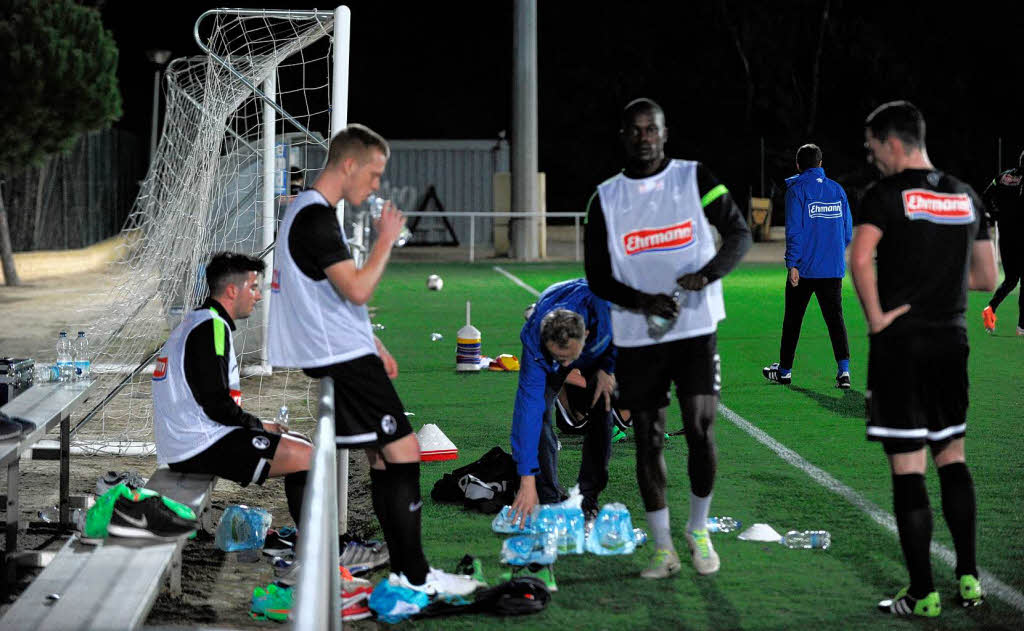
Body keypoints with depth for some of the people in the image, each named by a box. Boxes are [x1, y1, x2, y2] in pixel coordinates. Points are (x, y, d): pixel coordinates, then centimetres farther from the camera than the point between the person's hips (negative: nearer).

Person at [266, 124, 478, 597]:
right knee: (403, 452, -9)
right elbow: (358, 290, -23)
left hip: (340, 358, 11)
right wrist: (387, 239, -11)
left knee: (382, 456, 10)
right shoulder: (316, 217, -16)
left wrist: (374, 346, 23)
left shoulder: (307, 211, 18)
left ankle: (405, 567, 11)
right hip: (345, 361, -11)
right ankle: (414, 575, -6)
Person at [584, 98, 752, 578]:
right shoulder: (605, 200, 5)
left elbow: (739, 233, 1)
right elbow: (598, 278, 3)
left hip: (696, 329, -1)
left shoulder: (694, 178, 2)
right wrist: (645, 302, -15)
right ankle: (662, 548, 14)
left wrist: (706, 275, -19)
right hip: (637, 338, 1)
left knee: (701, 430, -7)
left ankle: (698, 530, 16)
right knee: (648, 439, 4)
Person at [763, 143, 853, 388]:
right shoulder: (837, 190, 9)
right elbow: (848, 232, 12)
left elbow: (794, 230, -12)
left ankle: (784, 370, 19)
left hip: (804, 269, -3)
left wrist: (792, 264, -12)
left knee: (792, 319, 9)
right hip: (833, 269, 3)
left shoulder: (796, 189, -5)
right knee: (835, 318, 1)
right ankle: (843, 369, -13)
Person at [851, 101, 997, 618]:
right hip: (951, 342, 6)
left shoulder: (886, 194, -8)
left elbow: (860, 258, -26)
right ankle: (968, 579, 17)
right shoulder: (966, 197, 11)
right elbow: (987, 279, 15)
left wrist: (876, 318, -15)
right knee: (951, 456, 17)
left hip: (900, 343, -6)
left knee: (907, 469, -2)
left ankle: (922, 594, 0)